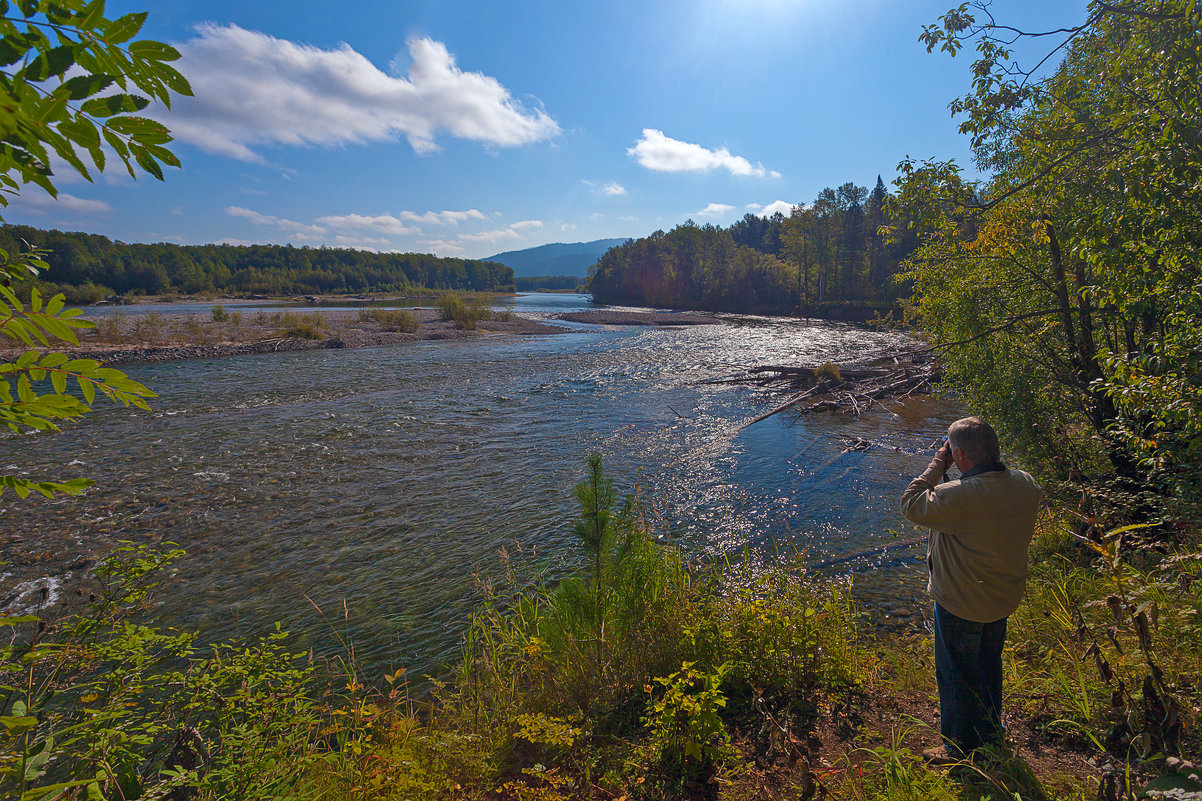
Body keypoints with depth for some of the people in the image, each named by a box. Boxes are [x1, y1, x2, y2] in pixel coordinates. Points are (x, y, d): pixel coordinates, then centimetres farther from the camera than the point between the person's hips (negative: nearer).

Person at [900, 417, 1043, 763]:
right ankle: (991, 732, 50)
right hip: (1005, 596, 8)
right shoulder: (1026, 484, -11)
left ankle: (961, 749, 31)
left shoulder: (960, 495, -35)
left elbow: (911, 504, -20)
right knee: (989, 664, 28)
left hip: (962, 604, -8)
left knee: (956, 674, 13)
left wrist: (938, 464, -15)